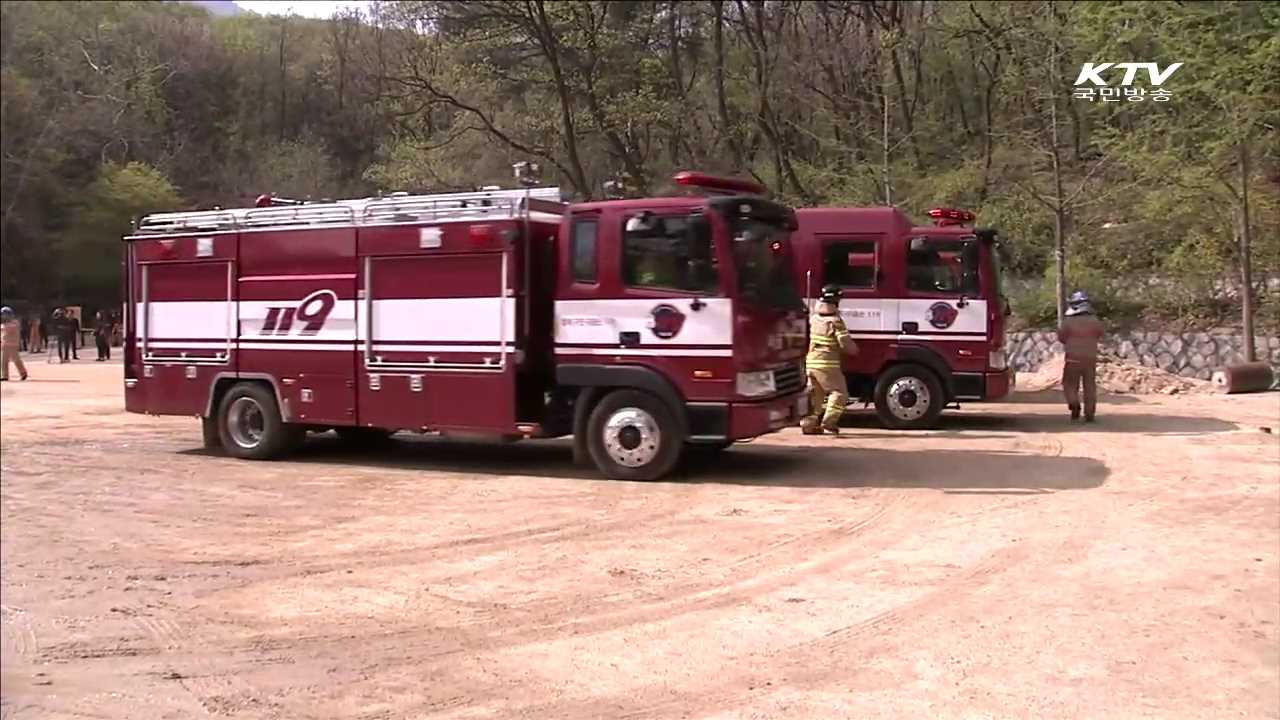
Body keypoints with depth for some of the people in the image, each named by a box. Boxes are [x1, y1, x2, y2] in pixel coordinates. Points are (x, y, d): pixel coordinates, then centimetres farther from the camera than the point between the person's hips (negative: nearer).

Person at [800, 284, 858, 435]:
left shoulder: (814, 318, 7)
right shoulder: (835, 321, -14)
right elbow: (846, 343, -16)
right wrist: (854, 349, 4)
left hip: (811, 362, 7)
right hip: (827, 364, -7)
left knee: (815, 394, 17)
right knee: (839, 392, 2)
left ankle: (809, 423, 15)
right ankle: (829, 421, -10)